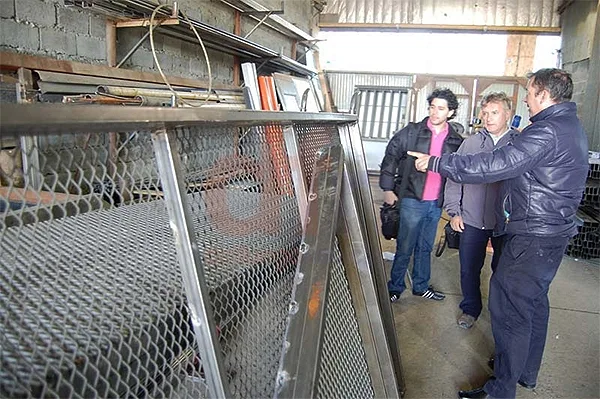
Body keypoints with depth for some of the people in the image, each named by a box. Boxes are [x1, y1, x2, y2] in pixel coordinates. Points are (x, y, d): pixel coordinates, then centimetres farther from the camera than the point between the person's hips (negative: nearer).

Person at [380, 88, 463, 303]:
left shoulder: (456, 141, 4)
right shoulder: (412, 132, -4)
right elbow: (390, 157, -2)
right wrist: (387, 188, -6)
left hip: (436, 204, 4)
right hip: (412, 200, -3)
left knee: (425, 248, 17)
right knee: (404, 248, 3)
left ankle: (421, 285, 32)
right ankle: (395, 287, 18)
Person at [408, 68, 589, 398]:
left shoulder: (547, 131, -21)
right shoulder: (571, 127, 13)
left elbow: (492, 166, -27)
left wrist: (435, 162, -22)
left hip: (532, 238, -11)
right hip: (555, 232, 11)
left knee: (509, 308, -3)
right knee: (534, 303, 20)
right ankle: (525, 372, 37)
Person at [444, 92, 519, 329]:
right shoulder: (471, 143, 1)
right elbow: (454, 178, 5)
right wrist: (454, 212, 1)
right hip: (472, 220, 2)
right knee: (469, 269, 11)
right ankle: (470, 309, 31)